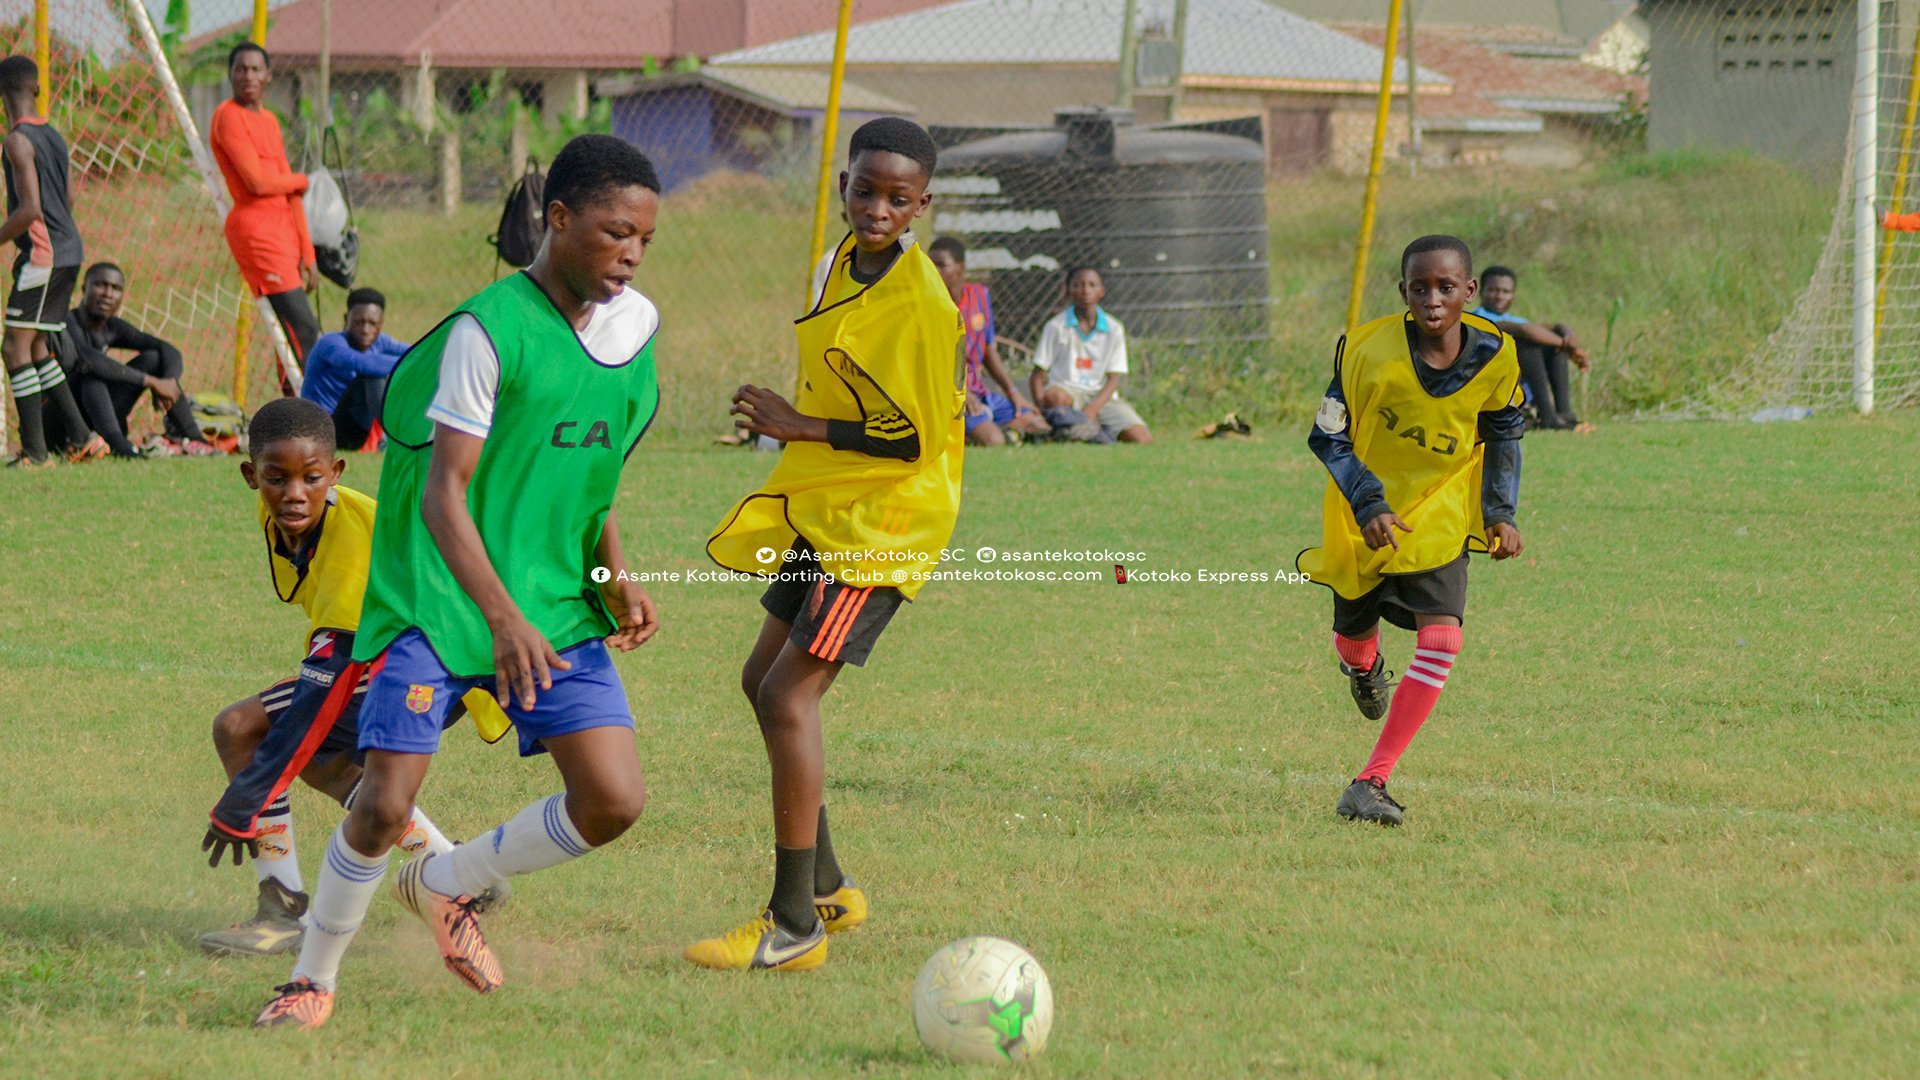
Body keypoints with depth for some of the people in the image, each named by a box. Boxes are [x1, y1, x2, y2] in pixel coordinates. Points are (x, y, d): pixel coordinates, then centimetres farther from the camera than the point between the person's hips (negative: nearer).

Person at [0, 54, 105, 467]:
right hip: (69, 251, 9)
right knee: (37, 348, 15)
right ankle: (82, 437, 15)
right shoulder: (52, 135, 13)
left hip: (42, 254, -9)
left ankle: (34, 451, -10)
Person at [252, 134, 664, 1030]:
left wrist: (615, 579, 3)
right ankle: (314, 978, 14)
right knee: (385, 804, -11)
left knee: (614, 801, -6)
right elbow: (443, 494, -19)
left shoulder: (633, 326, 4)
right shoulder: (491, 331, -17)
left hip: (558, 608, 6)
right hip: (438, 607, -6)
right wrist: (505, 620, -30)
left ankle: (446, 887, 19)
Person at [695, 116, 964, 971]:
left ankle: (794, 926, -12)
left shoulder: (921, 304, -21)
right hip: (820, 513, 10)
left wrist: (802, 428, -21)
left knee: (789, 694, -16)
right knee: (765, 681, 17)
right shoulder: (840, 266, 6)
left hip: (884, 522, -10)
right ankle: (827, 890, 28)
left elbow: (919, 439, -20)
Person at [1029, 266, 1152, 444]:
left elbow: (1114, 378, 1)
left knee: (1143, 440, -21)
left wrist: (1092, 408, -17)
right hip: (1066, 390, -2)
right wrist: (1041, 407, -19)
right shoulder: (1056, 327, 2)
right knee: (1054, 396, -42)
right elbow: (1038, 374, 0)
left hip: (1101, 397, 2)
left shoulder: (1114, 329, 6)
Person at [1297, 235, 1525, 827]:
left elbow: (1503, 435, 7)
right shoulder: (1369, 351, -22)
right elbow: (1328, 437, -11)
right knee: (1354, 637, 16)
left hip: (1439, 516, 1)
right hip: (1365, 515, -1)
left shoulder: (1493, 356, -13)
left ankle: (1371, 783, -17)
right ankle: (1364, 665, 59)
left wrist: (1501, 512, -2)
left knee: (1441, 638, -19)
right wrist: (1368, 503, -24)